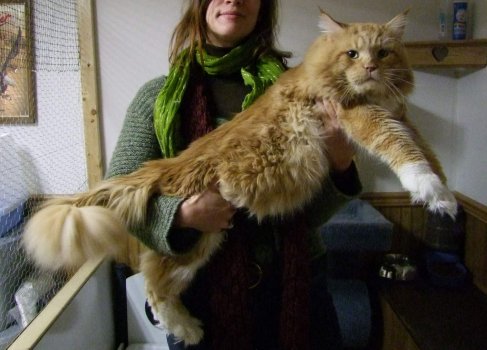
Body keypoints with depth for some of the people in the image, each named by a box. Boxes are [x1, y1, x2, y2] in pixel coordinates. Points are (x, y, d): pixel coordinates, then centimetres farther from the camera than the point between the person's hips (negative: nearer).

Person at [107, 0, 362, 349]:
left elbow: (308, 214, -3)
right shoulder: (159, 97, -4)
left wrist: (340, 164, -21)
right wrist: (182, 214, -21)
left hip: (295, 283, 2)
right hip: (202, 287, -1)